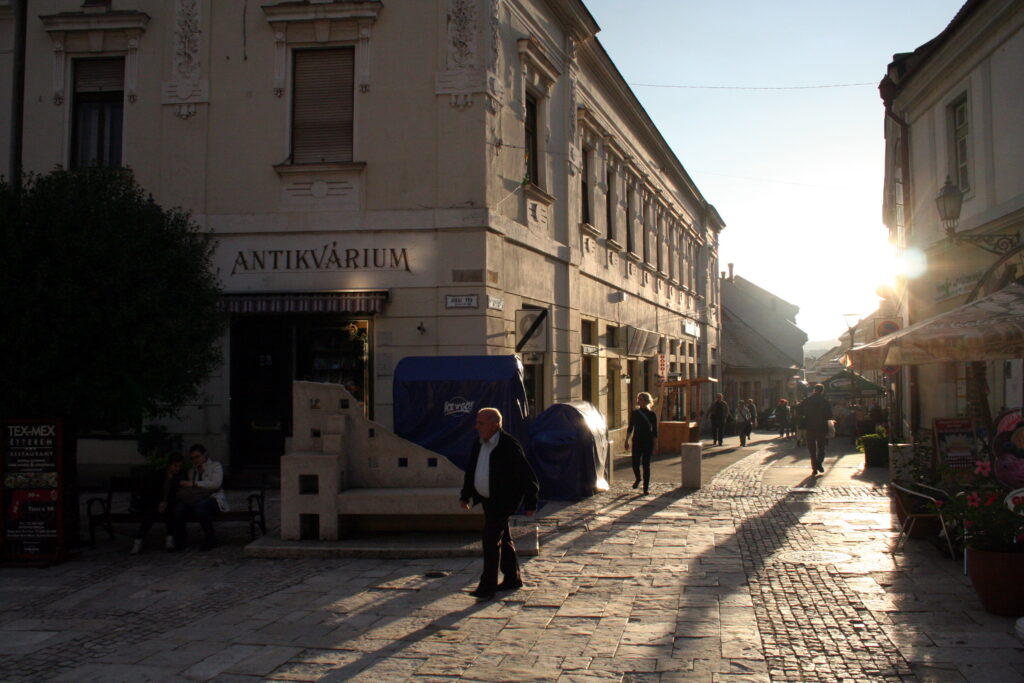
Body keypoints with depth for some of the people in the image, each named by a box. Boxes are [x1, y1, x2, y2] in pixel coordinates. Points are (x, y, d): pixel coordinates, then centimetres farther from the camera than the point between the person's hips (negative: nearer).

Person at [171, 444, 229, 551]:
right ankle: (179, 541, -13)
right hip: (196, 500, 4)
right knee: (179, 507, -29)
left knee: (200, 505, -40)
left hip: (213, 499, -4)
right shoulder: (192, 470, 26)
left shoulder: (215, 466, 11)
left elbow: (216, 483, -8)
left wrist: (194, 484, -12)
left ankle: (210, 539, -24)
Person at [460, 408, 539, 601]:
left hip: (503, 501, -8)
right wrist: (465, 495, 16)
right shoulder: (478, 444, 5)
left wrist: (530, 503, -14)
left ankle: (487, 586, -9)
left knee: (491, 538, -13)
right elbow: (471, 471, 19)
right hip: (487, 499, 8)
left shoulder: (509, 446, -18)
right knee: (503, 540, 17)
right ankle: (513, 579, 29)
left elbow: (527, 476, -15)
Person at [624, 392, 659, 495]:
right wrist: (626, 441, 8)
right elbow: (630, 428, 12)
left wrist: (655, 446, -5)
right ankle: (637, 479, 32)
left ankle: (646, 488, 8)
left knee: (646, 465, -1)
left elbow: (655, 432, -2)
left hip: (648, 442, -2)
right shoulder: (634, 413, 4)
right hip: (636, 441, 2)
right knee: (635, 464, 0)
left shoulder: (652, 414, -3)